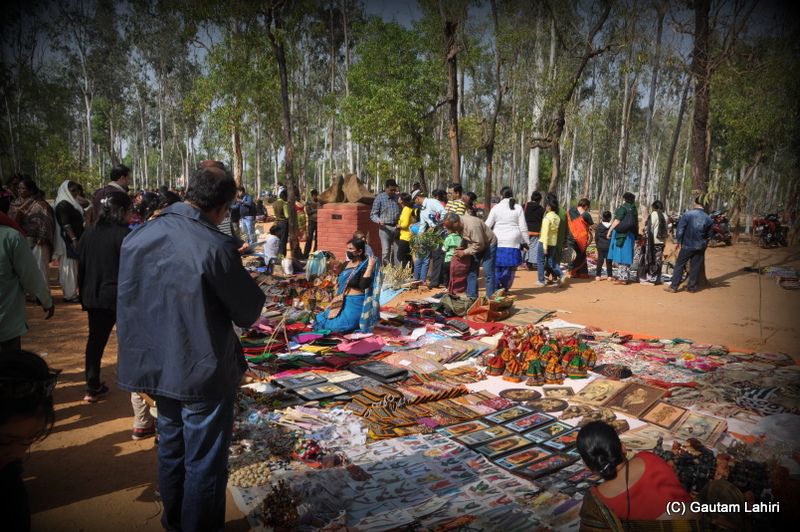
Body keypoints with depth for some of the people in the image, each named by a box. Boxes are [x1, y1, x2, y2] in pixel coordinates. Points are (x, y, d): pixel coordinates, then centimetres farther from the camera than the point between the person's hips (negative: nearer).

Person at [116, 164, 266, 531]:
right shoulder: (215, 247, -24)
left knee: (171, 449, 24)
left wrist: (141, 365, 17)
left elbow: (127, 304, 8)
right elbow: (250, 311, -15)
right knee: (204, 462, 10)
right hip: (204, 373, -7)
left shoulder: (137, 237, -2)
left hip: (158, 367, 7)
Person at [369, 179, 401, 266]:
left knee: (397, 251, 6)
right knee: (386, 251, -8)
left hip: (396, 227, 4)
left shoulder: (398, 197, 11)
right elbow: (373, 214, -2)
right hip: (385, 227, -4)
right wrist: (379, 221, -22)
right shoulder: (379, 198, 0)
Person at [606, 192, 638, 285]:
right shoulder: (634, 209, 12)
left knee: (621, 256, -4)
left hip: (621, 234, -8)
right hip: (630, 235, 8)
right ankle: (624, 277, 16)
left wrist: (610, 230, -5)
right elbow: (636, 224, 13)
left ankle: (622, 278, -4)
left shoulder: (623, 207, -10)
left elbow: (617, 221, -14)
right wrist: (635, 235, 18)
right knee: (626, 256, 11)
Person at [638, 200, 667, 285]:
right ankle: (655, 279, 14)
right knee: (657, 260, 10)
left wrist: (645, 238, -8)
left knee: (648, 259, 2)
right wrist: (664, 241, 16)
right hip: (661, 242, 6)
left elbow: (649, 228, -14)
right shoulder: (664, 216, 7)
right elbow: (665, 230, 10)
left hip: (652, 241, -6)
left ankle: (646, 279, 3)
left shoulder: (653, 214, -11)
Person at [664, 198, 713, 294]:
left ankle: (673, 286, 4)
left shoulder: (687, 214, -12)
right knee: (695, 266, 11)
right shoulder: (708, 218, -3)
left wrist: (677, 241, -2)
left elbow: (680, 229, -11)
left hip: (687, 245, -2)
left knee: (679, 265, 4)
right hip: (700, 246, 3)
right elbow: (709, 235, 6)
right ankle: (692, 287, 17)